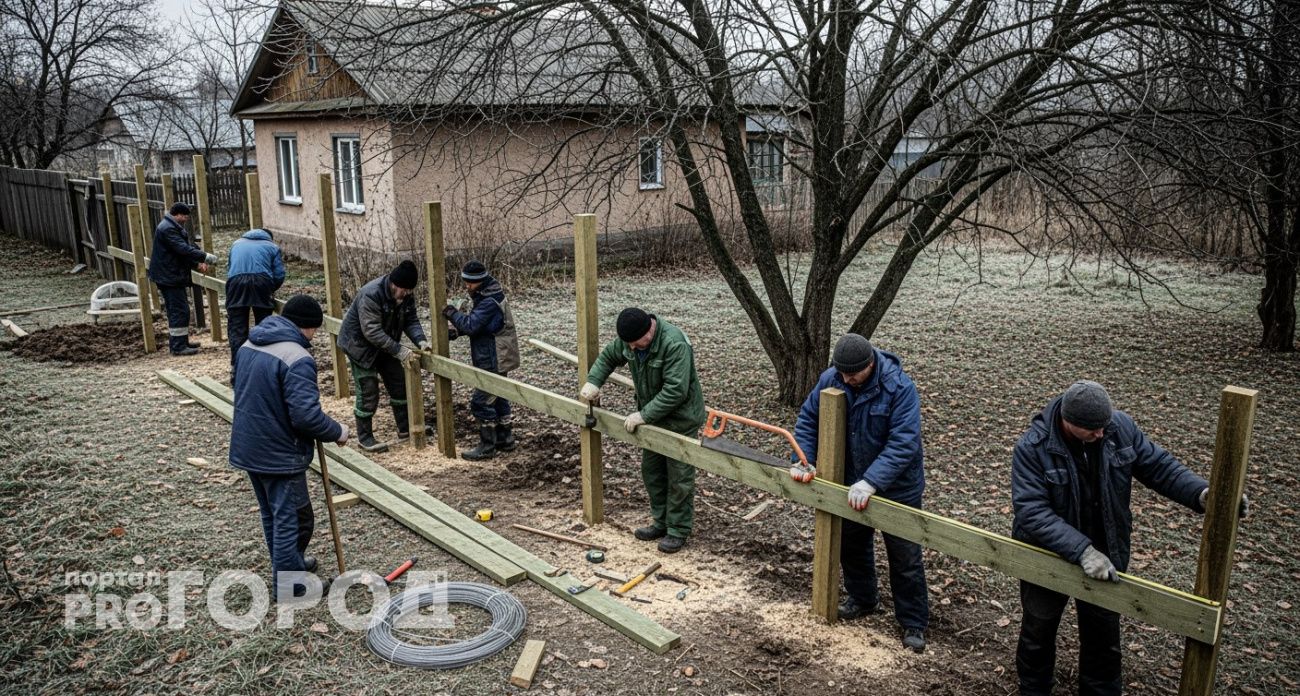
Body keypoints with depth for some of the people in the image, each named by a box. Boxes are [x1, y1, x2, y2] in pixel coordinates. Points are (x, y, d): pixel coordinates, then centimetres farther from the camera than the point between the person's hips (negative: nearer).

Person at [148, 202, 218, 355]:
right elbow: (184, 249, -26)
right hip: (169, 277, -11)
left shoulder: (173, 227, 16)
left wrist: (198, 265, 4)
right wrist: (206, 257, -25)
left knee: (177, 310, 16)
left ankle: (180, 342, 24)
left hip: (172, 276, 11)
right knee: (180, 311, -10)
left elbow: (182, 250, 17)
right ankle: (178, 346, -7)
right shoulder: (167, 229, -18)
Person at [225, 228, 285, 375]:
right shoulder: (272, 246, 21)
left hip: (236, 282, 2)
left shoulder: (237, 243, 31)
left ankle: (237, 368, -4)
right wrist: (270, 291, 26)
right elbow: (279, 275, 10)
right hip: (262, 282, -1)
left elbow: (229, 270, 34)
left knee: (236, 329, 2)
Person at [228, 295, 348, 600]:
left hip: (248, 447, 9)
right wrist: (337, 432, -11)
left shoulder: (249, 345, 6)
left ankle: (290, 564, 38)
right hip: (279, 453, -9)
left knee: (272, 514, 22)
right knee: (293, 518, 3)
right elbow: (306, 415, -27)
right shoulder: (297, 358, -23)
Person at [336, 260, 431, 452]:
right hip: (361, 345, -7)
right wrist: (399, 350, -38)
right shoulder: (370, 295, -33)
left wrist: (420, 340, -26)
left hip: (385, 345, 7)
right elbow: (371, 331, -35)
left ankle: (405, 429, 23)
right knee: (368, 392, -5)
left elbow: (411, 320, -7)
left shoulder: (406, 295, -10)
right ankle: (364, 438, 10)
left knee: (399, 385, 9)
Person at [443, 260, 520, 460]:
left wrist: (452, 313, -11)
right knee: (497, 398, 18)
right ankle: (505, 439, 29)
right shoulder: (482, 295, 10)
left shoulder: (489, 301, -22)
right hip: (496, 358, 10)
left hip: (494, 360, -10)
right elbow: (473, 321, 15)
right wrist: (455, 331, -1)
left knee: (481, 401, -6)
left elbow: (471, 325, -25)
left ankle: (487, 447, 2)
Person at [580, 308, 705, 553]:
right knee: (651, 471, 15)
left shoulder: (674, 343, -31)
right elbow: (608, 356, 12)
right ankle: (662, 522, 28)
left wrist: (644, 415, -30)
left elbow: (675, 391, -33)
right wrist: (593, 381, -4)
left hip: (680, 418, -8)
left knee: (679, 477, -1)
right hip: (652, 415, 8)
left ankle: (678, 530, 11)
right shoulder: (630, 339, -7)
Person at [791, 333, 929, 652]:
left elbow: (903, 444, -33)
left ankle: (914, 622, 22)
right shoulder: (830, 379, -13)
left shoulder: (900, 388, -27)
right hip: (851, 483, 5)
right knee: (851, 545, 21)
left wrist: (871, 482, -39)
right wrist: (804, 460, -15)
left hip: (896, 488, -5)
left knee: (905, 558, 6)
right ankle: (862, 600, 44)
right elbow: (808, 419, -1)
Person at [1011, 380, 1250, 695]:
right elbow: (1032, 512, -33)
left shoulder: (1120, 426, -16)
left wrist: (1201, 492, -24)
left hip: (1105, 555, 3)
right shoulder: (1032, 447, -29)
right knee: (1038, 632, 21)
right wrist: (1082, 550, -42)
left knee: (1103, 636, 20)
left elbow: (1158, 465, -6)